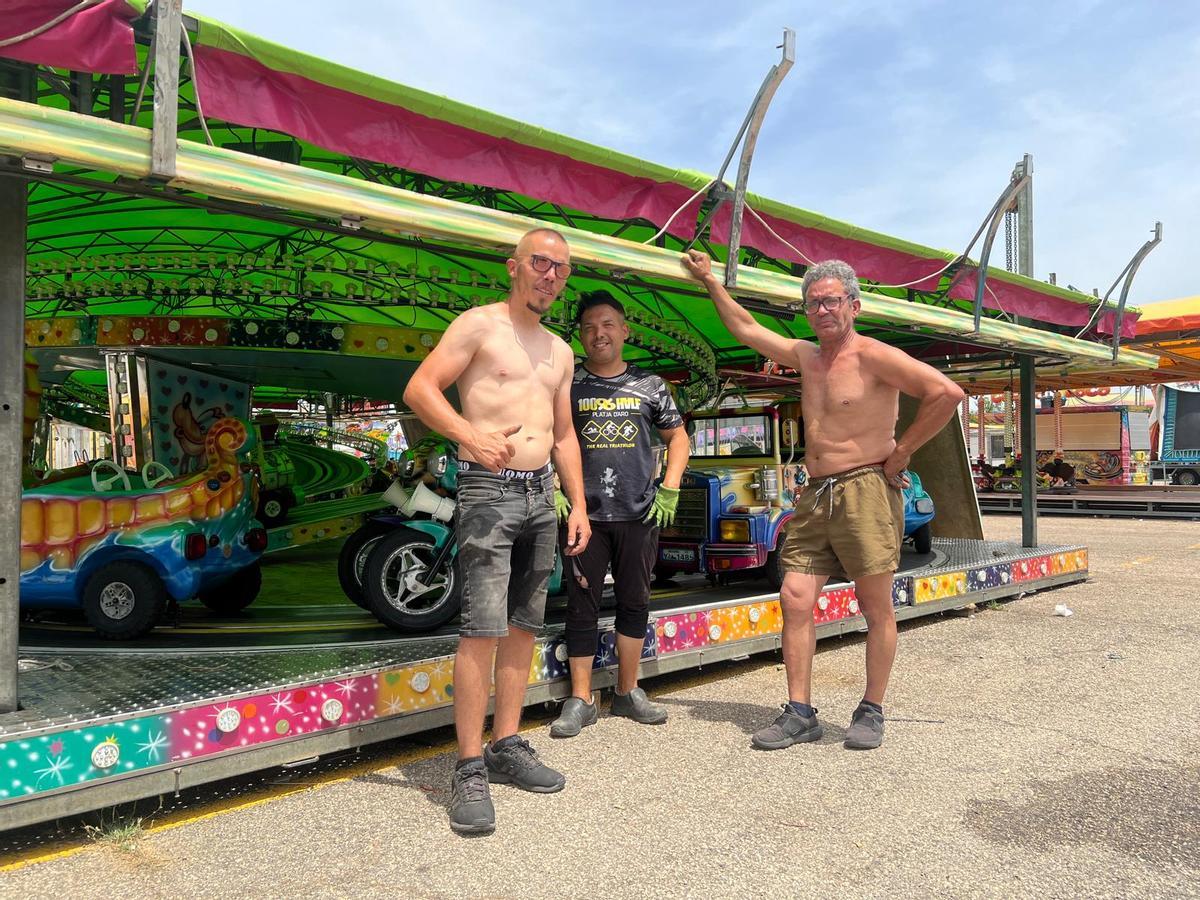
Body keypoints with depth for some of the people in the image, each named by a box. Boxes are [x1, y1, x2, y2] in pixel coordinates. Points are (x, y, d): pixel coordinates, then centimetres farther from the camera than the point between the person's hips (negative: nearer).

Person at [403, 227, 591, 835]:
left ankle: (507, 746, 21)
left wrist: (579, 505, 14)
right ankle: (470, 769, -2)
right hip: (489, 489, -7)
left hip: (542, 494, 7)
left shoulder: (560, 352, 19)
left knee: (523, 627, 10)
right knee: (483, 630, -11)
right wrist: (472, 438, -24)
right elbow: (419, 389, -10)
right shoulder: (479, 325, -2)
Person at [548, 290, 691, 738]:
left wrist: (669, 489, 5)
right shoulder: (568, 385, 5)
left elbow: (678, 437, 17)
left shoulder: (650, 385, 9)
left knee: (634, 602, 9)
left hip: (639, 514, 2)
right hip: (584, 512, -1)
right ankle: (580, 700, 10)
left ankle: (627, 693, 23)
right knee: (581, 606, 1)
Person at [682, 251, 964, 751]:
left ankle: (871, 712, 16)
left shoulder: (873, 356, -7)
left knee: (877, 609, 2)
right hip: (814, 497, 7)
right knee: (795, 598, 0)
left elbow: (947, 393, -15)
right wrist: (710, 280, 27)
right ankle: (799, 713, 8)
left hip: (865, 491, -7)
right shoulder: (806, 356, 15)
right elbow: (746, 329, 26)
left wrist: (900, 451, -11)